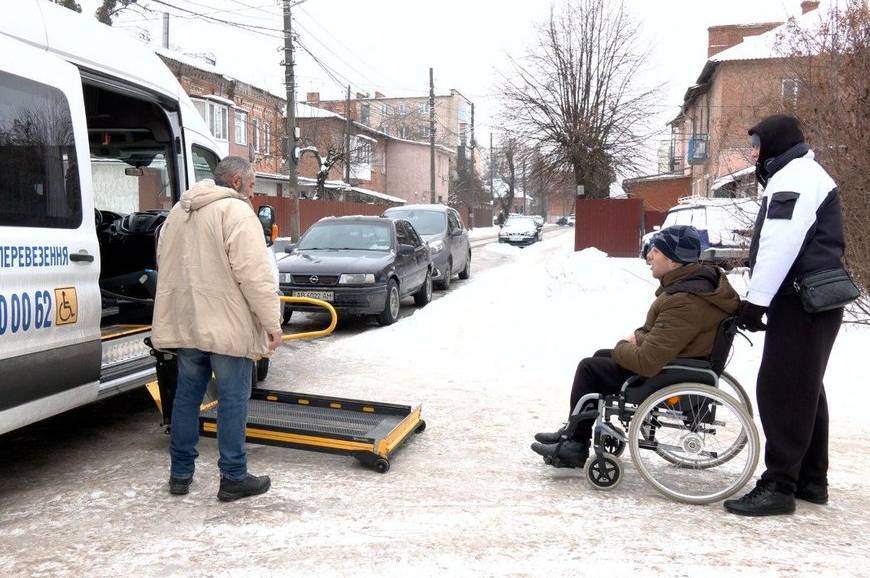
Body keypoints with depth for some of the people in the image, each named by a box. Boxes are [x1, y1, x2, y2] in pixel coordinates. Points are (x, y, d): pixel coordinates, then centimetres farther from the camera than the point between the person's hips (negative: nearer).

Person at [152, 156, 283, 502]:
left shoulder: (178, 212, 17)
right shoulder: (236, 212, -11)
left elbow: (166, 265, 23)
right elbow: (255, 275, -19)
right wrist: (272, 322, -15)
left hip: (186, 324, 8)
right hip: (227, 326, -8)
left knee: (187, 395, 15)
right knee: (232, 399, 0)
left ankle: (180, 473, 22)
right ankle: (233, 478, 7)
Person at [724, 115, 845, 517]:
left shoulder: (793, 178, -11)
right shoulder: (801, 176, 23)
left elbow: (779, 246, -21)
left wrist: (756, 299, -22)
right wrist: (761, 296, 16)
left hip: (801, 302, -11)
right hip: (814, 299, 11)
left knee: (779, 389, -10)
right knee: (804, 389, 14)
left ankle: (779, 485, -6)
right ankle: (811, 480, 22)